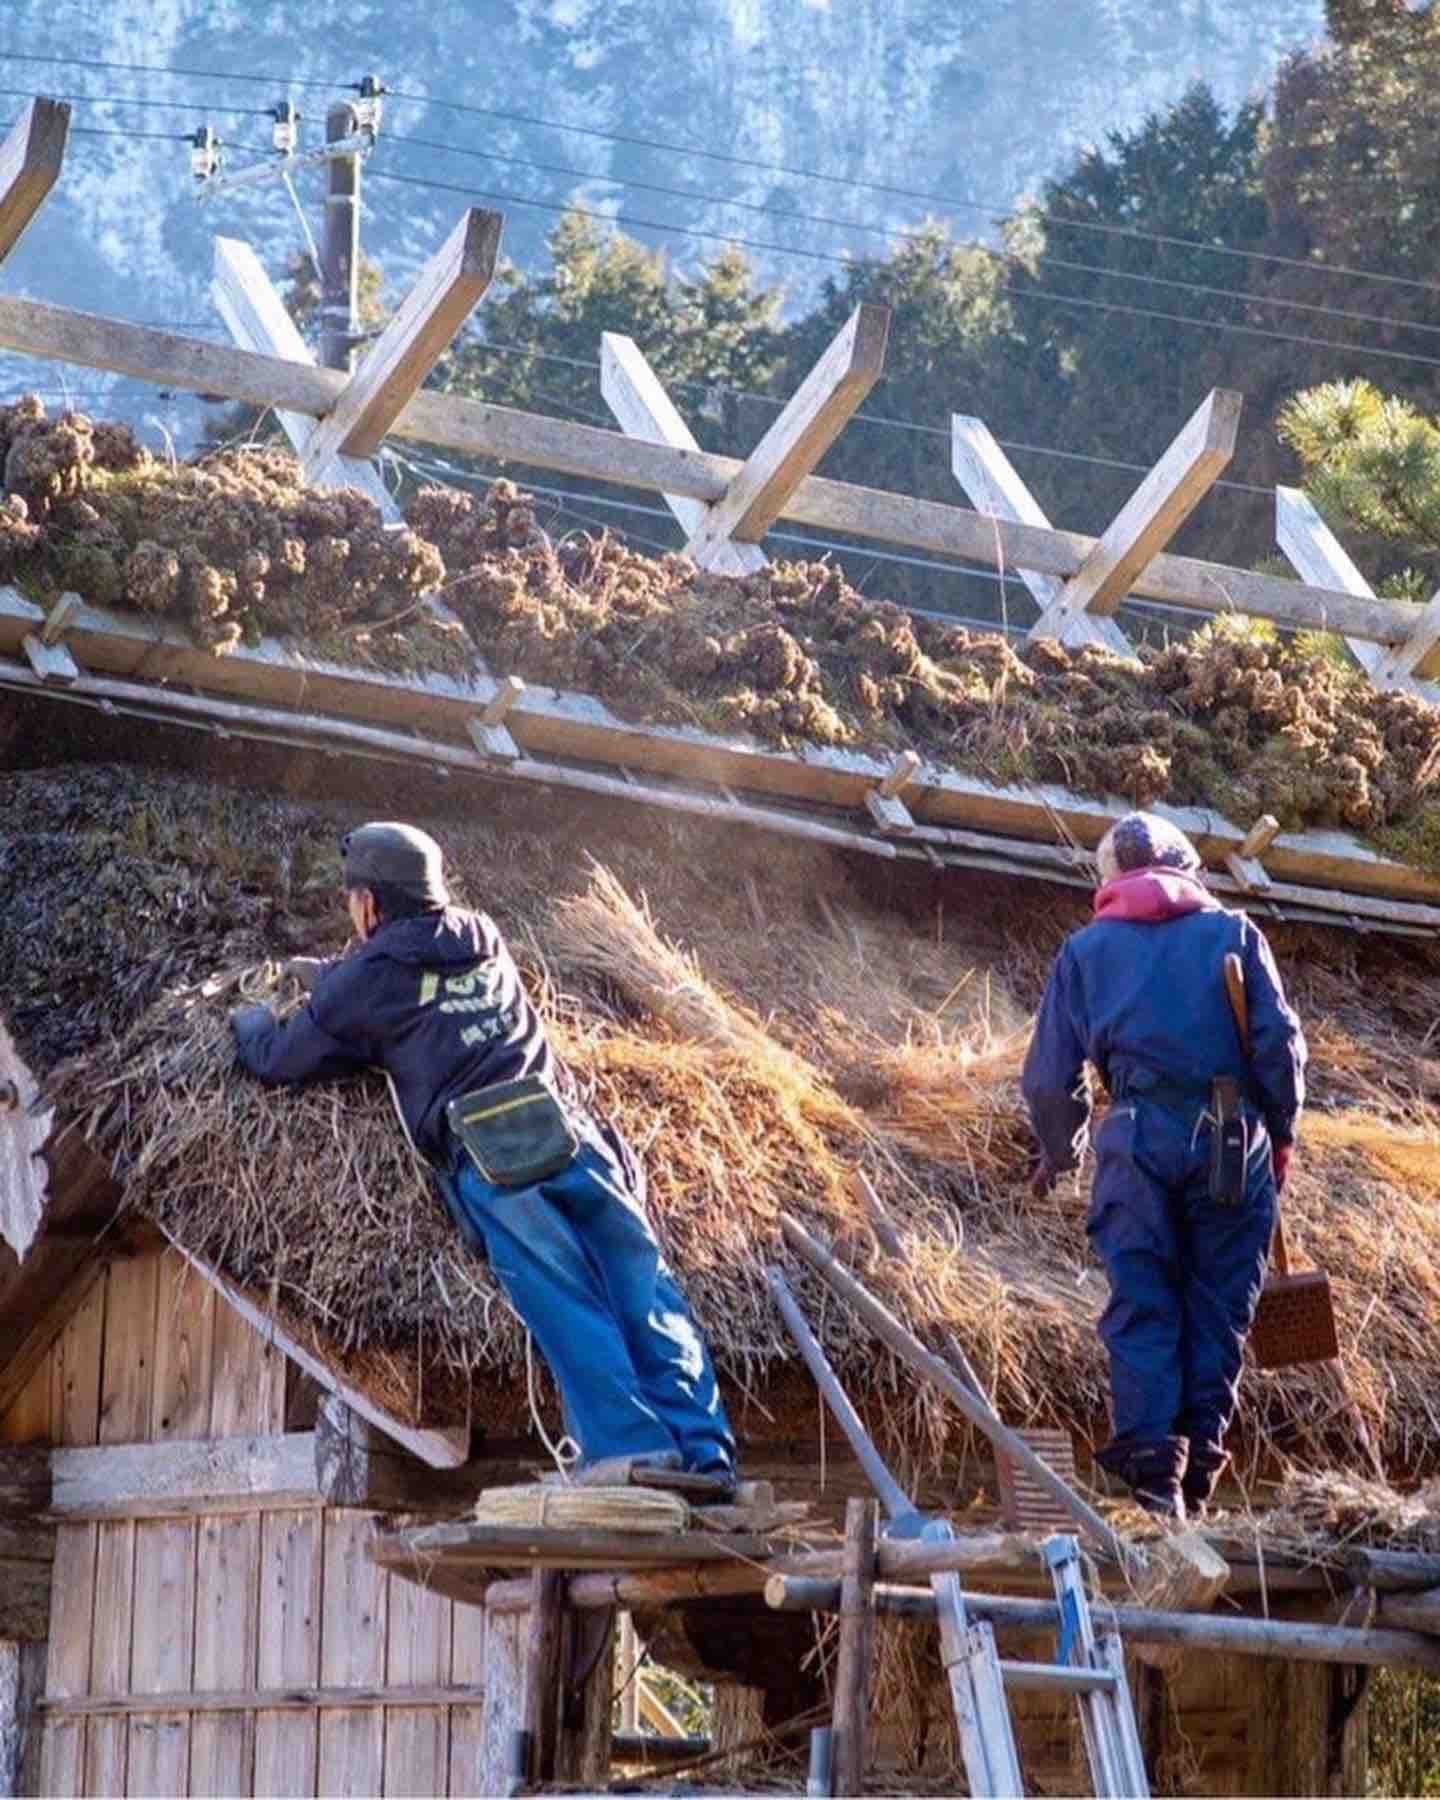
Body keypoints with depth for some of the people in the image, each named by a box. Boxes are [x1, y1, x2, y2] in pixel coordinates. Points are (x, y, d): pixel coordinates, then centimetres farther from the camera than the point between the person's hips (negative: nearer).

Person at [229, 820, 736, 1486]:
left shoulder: (368, 981, 8)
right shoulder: (482, 940, 25)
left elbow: (280, 1060, 20)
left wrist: (250, 1022, 42)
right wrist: (333, 976, 57)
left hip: (491, 1160, -5)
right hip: (573, 1133, 5)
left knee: (568, 1308, -13)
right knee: (648, 1298, -2)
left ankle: (629, 1445, -25)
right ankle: (706, 1459, -10)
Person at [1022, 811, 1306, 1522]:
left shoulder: (1085, 949, 14)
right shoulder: (1233, 933, 12)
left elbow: (1049, 1073, 13)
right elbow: (1280, 1042, 3)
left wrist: (1058, 1151, 29)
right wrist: (1280, 1135, 13)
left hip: (1140, 1139, 0)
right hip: (1233, 1139, 0)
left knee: (1142, 1305, 1)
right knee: (1219, 1306, 6)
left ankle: (1151, 1466, -11)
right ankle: (1198, 1470, 6)